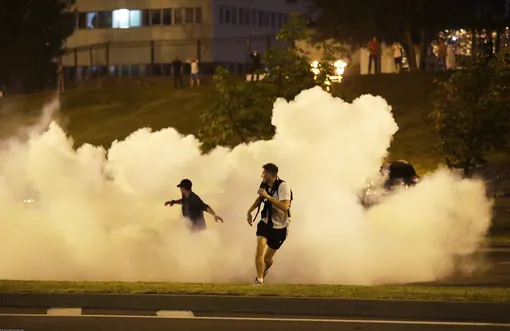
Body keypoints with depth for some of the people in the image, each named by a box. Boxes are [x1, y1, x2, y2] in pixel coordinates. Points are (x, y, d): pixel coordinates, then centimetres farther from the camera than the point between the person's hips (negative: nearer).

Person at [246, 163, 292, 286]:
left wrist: (268, 196, -35)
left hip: (279, 227, -4)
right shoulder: (265, 185, -5)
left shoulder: (283, 186, -23)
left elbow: (285, 206, -35)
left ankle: (262, 273, 42)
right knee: (260, 247, -22)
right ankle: (259, 280, -18)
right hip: (265, 223, 4)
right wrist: (249, 211, 12)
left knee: (267, 259, 8)